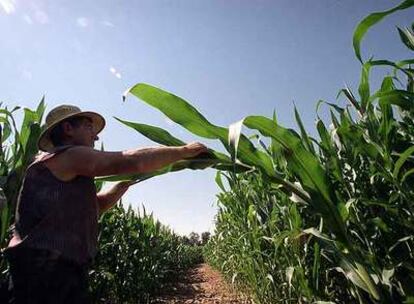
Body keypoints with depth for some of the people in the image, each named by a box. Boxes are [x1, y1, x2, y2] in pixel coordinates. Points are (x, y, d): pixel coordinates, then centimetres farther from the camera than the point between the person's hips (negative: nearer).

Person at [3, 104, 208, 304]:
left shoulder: (68, 176, 22)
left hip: (58, 271, 10)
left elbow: (97, 205, 26)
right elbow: (132, 160, -19)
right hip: (46, 270, -10)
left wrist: (130, 177, 17)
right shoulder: (68, 155, -10)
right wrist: (184, 151, -10)